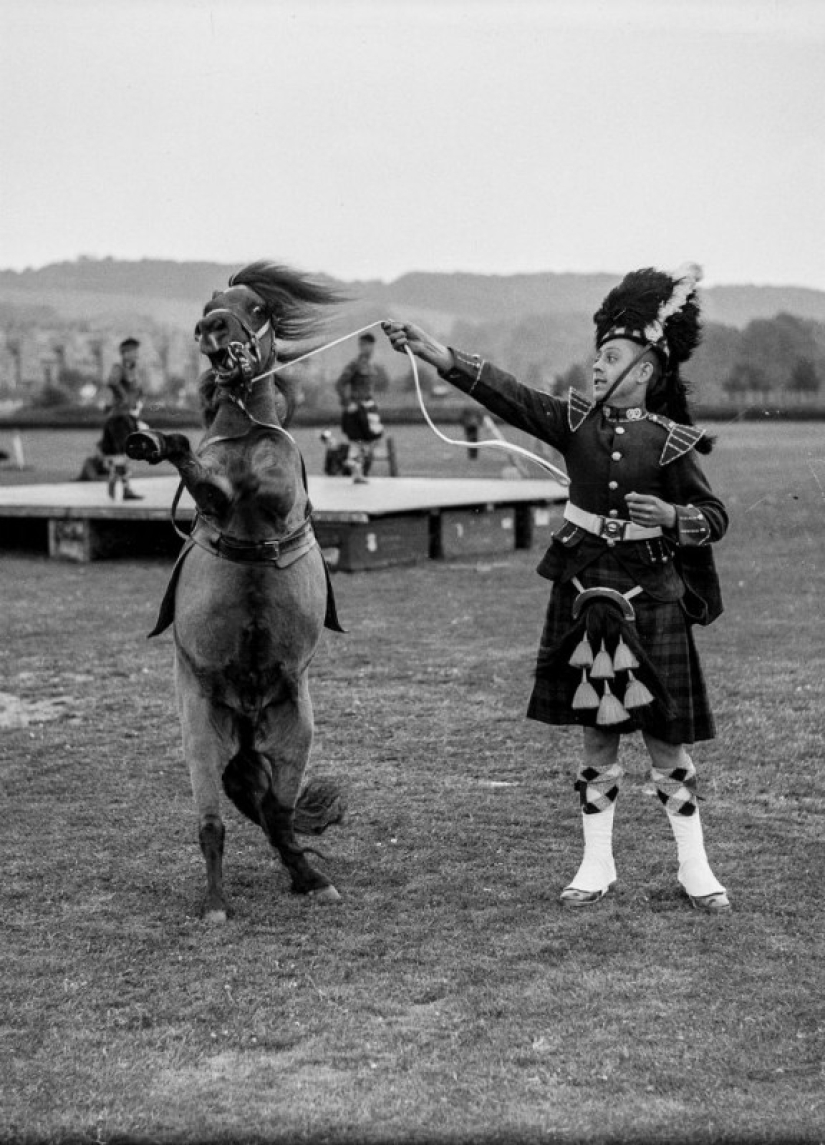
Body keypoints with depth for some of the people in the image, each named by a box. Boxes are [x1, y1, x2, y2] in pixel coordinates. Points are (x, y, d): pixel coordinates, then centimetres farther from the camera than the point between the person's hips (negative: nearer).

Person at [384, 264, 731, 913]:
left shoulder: (669, 442, -7)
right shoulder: (577, 420, 2)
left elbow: (716, 517, -2)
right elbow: (508, 395, -8)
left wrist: (670, 515, -23)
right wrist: (435, 354, -18)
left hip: (650, 594, -3)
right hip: (584, 589, 3)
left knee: (666, 734, 3)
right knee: (597, 732, 9)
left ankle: (694, 867, 16)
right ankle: (598, 865, 20)